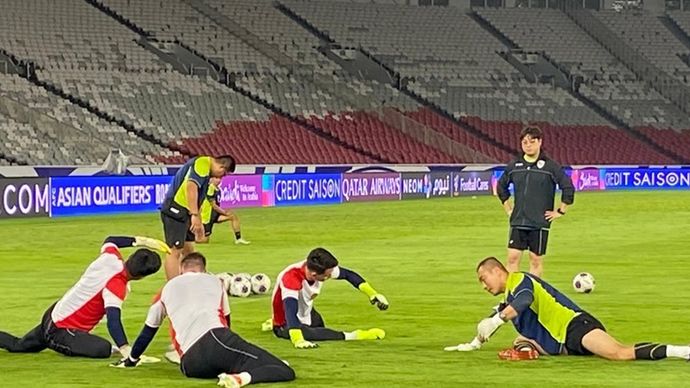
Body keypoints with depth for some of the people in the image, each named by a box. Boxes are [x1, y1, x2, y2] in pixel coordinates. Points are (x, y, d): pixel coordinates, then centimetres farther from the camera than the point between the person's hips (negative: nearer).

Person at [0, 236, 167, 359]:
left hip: (53, 314, 9)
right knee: (103, 349, -31)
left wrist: (141, 241, 19)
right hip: (61, 331, -9)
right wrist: (126, 350, -45)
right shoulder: (116, 286, -25)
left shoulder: (110, 257, -4)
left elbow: (109, 241, 21)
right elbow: (113, 321, -37)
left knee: (18, 345, 33)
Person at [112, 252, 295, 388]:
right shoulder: (215, 282, 28)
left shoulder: (167, 290, 29)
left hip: (190, 364, 2)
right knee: (285, 371, -7)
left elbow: (148, 331, 37)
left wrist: (131, 360, 54)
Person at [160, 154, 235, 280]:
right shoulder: (203, 164, -12)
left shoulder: (206, 166, 20)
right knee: (175, 251, -10)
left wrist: (199, 223, 29)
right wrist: (195, 215, -29)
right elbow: (190, 186, -26)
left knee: (188, 250, 16)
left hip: (183, 212, 11)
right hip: (176, 210, -11)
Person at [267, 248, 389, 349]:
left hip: (306, 313, 8)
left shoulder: (321, 268, -21)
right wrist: (298, 340, -66)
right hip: (286, 325, -8)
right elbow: (290, 311, -53)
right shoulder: (291, 278, -41)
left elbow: (349, 275, -5)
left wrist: (373, 295, -10)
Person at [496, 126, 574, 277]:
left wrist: (560, 212, -3)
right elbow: (501, 187, 22)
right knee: (513, 257, -3)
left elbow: (568, 188, -3)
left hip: (540, 223, -3)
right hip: (517, 222, 3)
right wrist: (508, 208, 15)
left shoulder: (551, 167, -5)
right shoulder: (513, 166, 6)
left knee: (536, 260, 3)